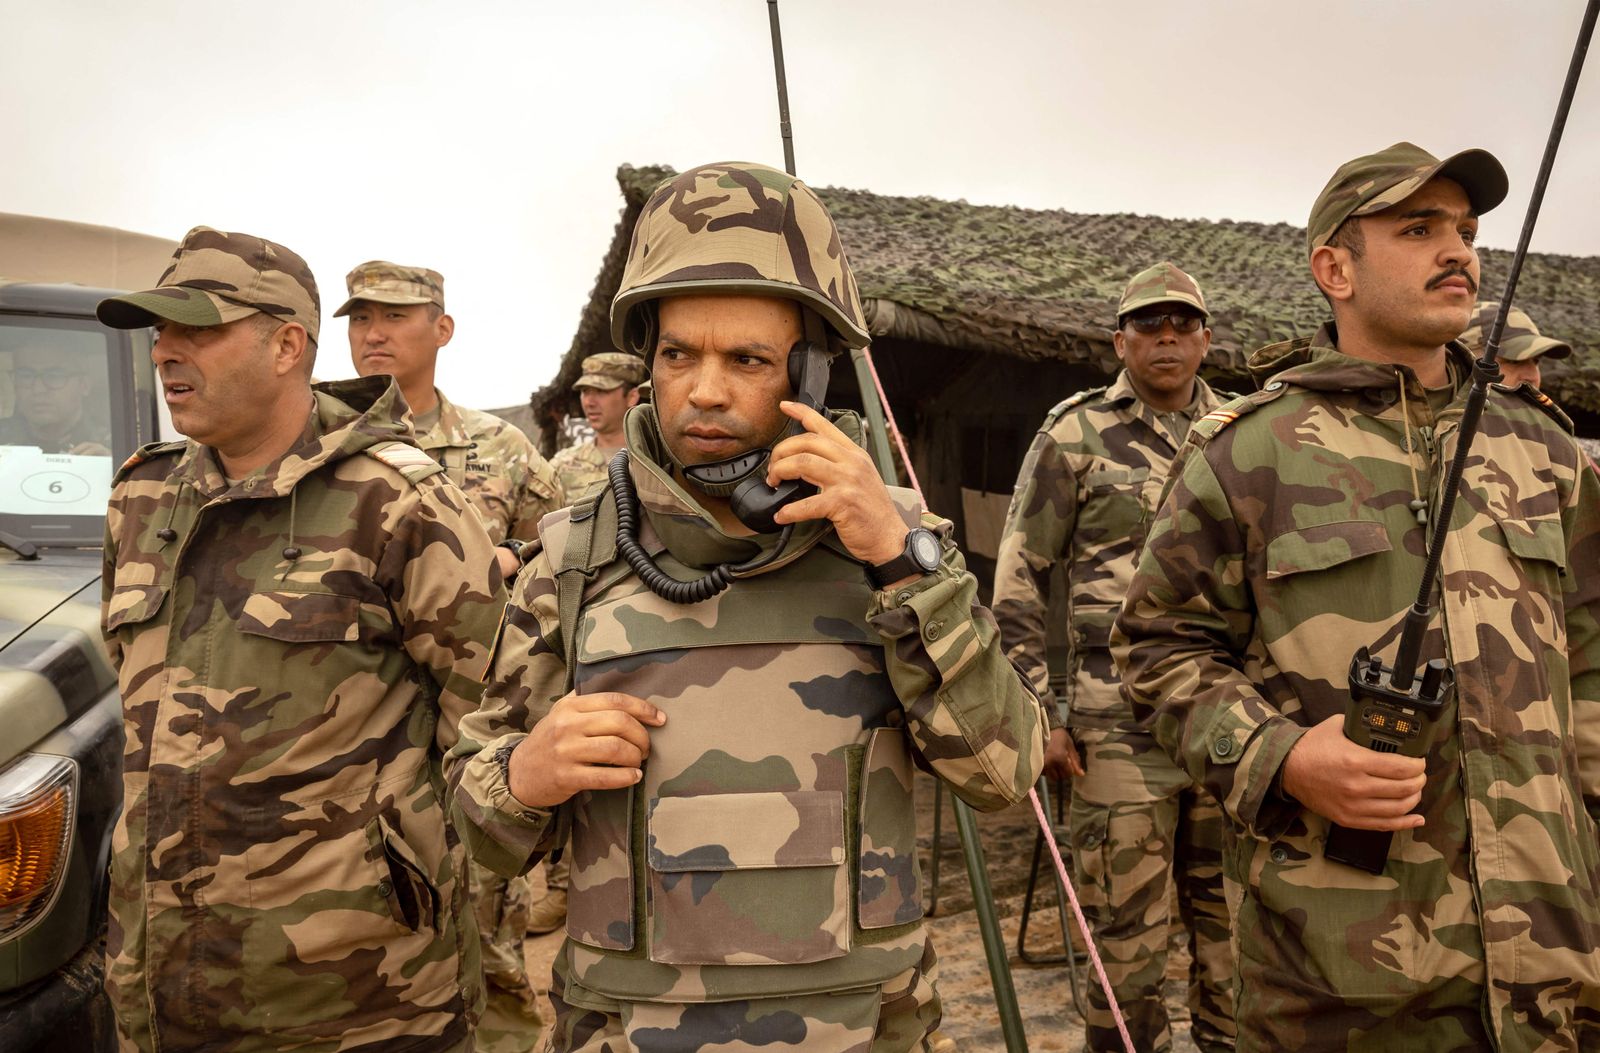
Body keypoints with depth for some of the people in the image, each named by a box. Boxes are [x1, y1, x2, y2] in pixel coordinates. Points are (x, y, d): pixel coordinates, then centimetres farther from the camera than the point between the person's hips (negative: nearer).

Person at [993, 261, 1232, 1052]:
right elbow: (1018, 580, -3)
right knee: (1126, 935, 5)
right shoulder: (1076, 434, -3)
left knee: (1230, 920, 16)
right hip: (1120, 731, -4)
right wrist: (1035, 711, -8)